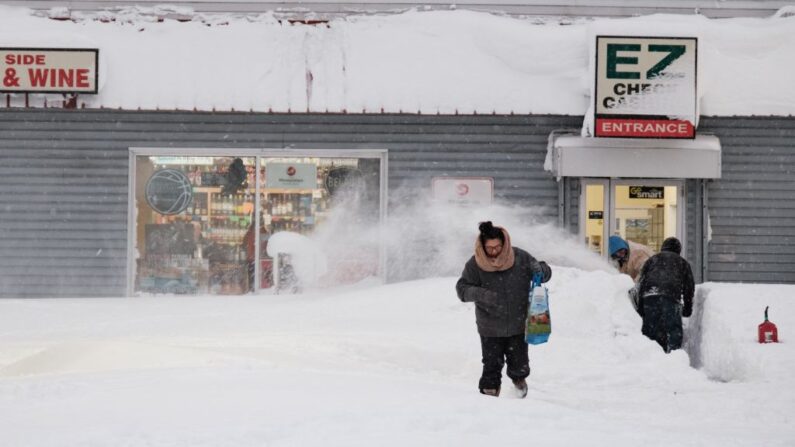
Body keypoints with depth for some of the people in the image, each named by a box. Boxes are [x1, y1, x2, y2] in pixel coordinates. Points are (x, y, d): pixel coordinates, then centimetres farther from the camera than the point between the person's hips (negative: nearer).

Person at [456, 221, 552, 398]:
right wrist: (481, 294, -26)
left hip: (518, 325, 1)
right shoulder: (475, 265, -8)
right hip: (490, 329, -1)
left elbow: (546, 273, 5)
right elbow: (462, 288, -7)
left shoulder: (520, 258, -6)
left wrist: (539, 269, -20)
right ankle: (489, 392, 19)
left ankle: (519, 378, 42)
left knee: (519, 364, 9)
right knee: (492, 366, 1)